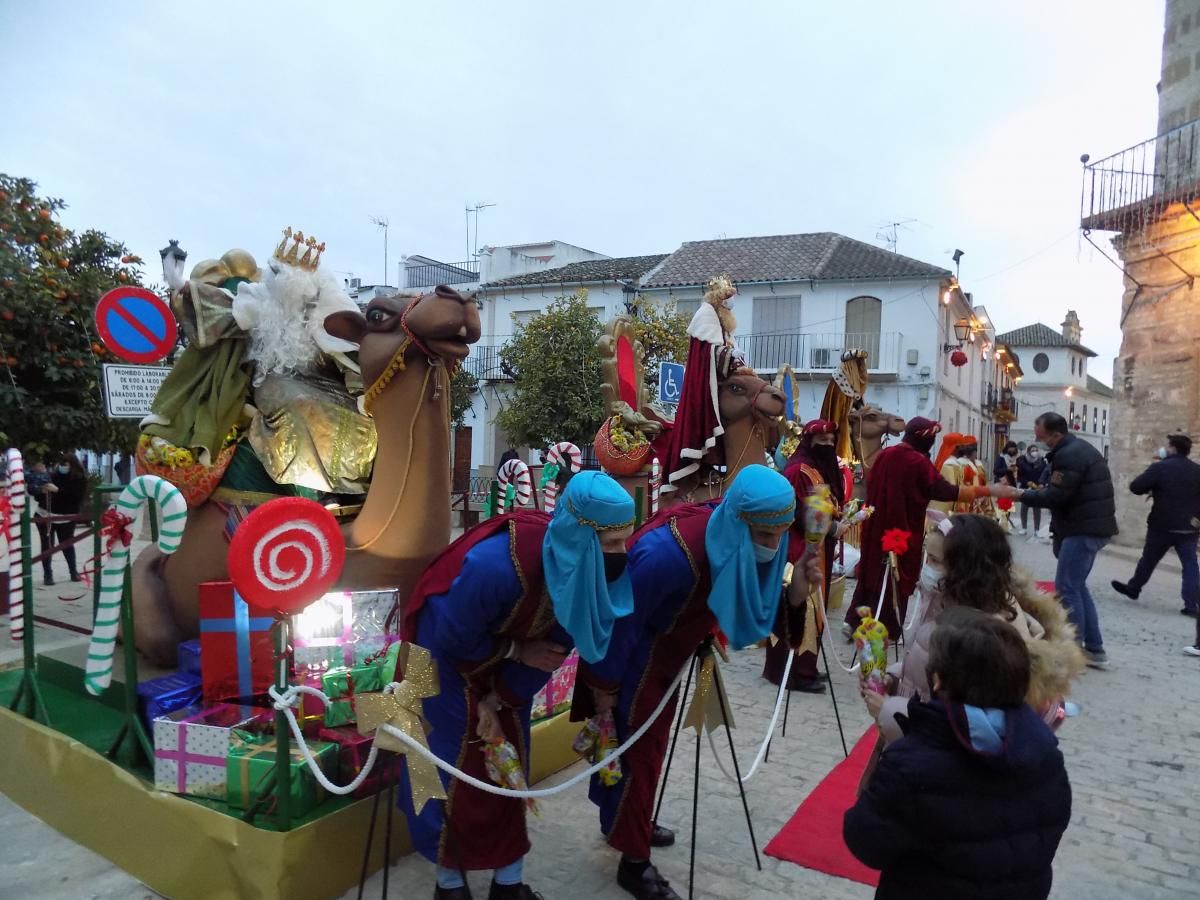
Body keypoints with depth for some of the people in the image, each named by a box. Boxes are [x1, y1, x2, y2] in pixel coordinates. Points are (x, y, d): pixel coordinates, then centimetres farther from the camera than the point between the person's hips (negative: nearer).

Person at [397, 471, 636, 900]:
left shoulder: (590, 569, -23)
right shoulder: (496, 563, -41)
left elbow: (559, 642, -11)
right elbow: (449, 637, -25)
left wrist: (500, 700, -11)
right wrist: (517, 651, -19)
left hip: (506, 664, 5)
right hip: (447, 657, -5)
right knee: (456, 764, 3)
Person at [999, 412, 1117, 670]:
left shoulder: (1068, 455, -18)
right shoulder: (1079, 448, 16)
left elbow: (1056, 497, -20)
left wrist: (1020, 495, -12)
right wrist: (1038, 490, 9)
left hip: (1083, 529, -11)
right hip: (1092, 526, 11)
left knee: (1067, 588, -6)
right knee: (1077, 586, 16)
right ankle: (1094, 649, 20)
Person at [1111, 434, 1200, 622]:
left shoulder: (1160, 467, -12)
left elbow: (1136, 487, -14)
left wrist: (1152, 489, 6)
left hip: (1163, 525, -3)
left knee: (1149, 559, 13)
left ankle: (1133, 588, 29)